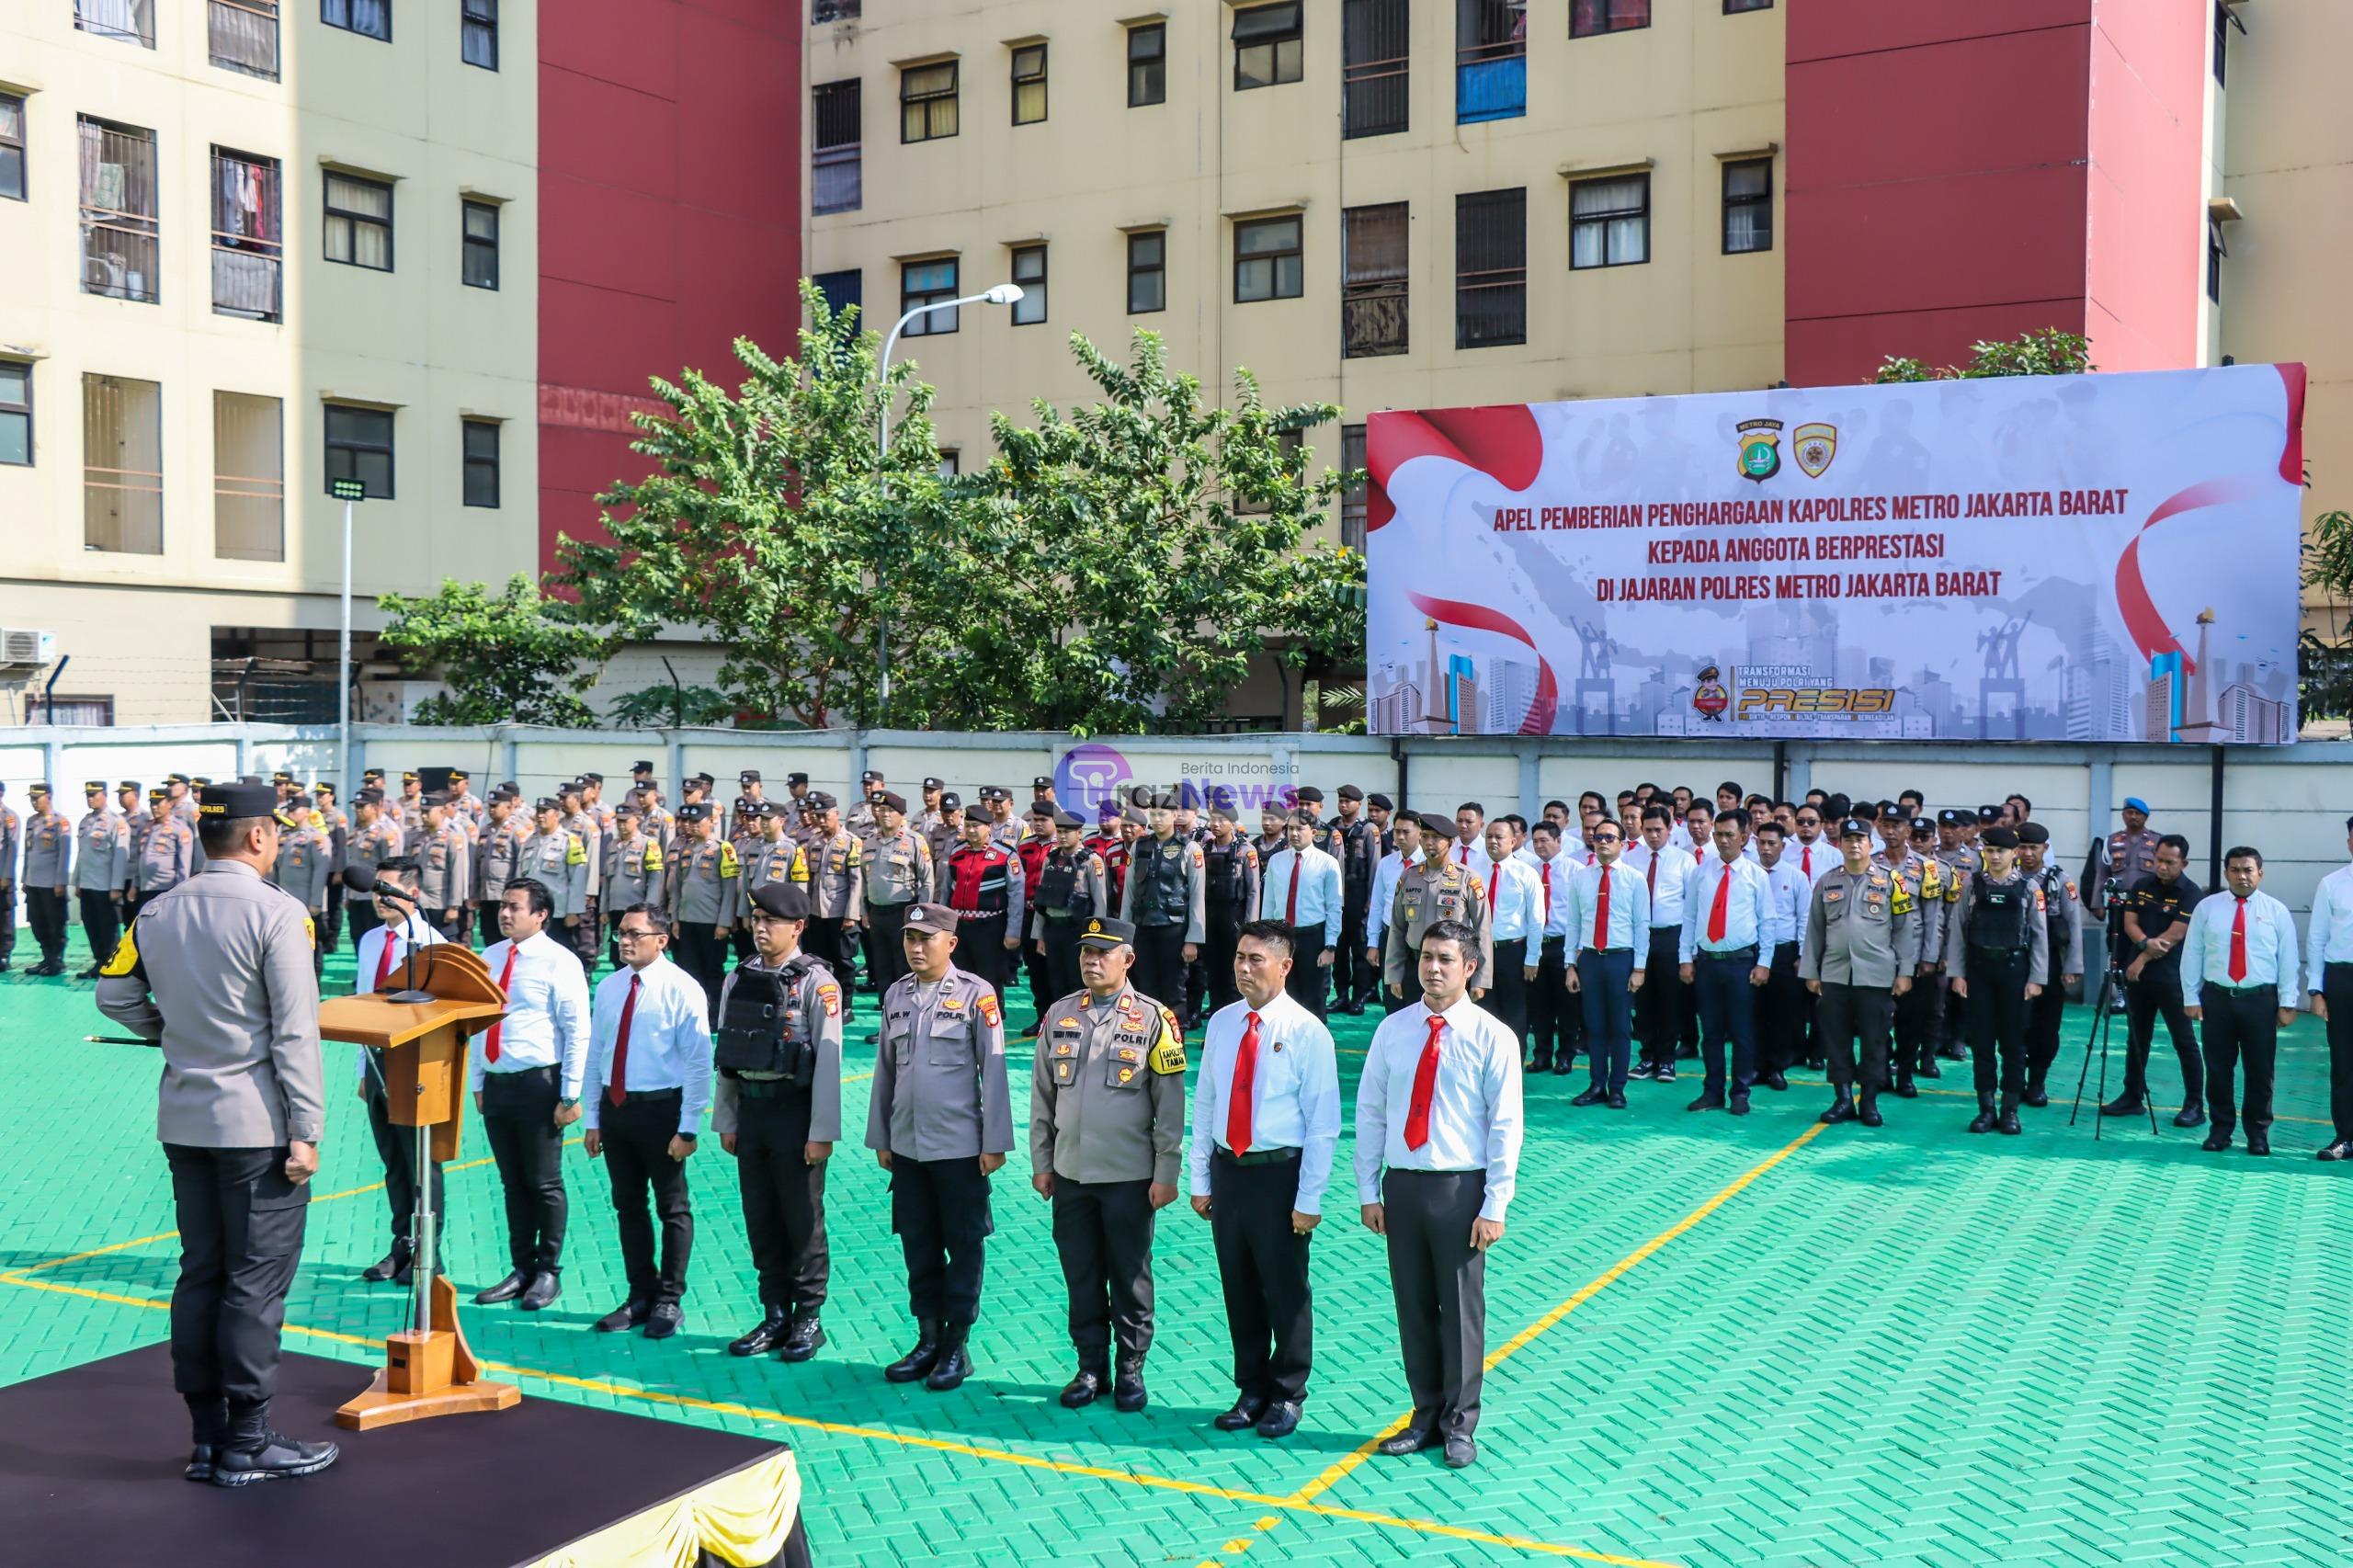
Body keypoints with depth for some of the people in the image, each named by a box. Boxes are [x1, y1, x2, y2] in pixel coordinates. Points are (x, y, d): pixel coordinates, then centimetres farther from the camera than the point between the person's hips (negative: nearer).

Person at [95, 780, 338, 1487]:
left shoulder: (157, 912, 5)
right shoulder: (276, 913, -15)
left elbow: (114, 993, 12)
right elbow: (295, 1032, -16)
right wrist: (306, 1130, -13)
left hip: (183, 1121, 7)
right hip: (256, 1123, -7)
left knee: (200, 1274, 13)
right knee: (256, 1282, 1)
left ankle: (207, 1439, 20)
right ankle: (247, 1445, 6)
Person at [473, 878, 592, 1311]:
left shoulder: (559, 962, -8)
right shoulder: (489, 958, 11)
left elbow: (577, 1032, -11)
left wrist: (570, 1095, -14)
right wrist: (477, 1083, 13)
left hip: (538, 1084, -6)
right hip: (496, 1084, 6)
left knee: (544, 1184, 1)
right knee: (513, 1184, 13)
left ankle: (549, 1272, 14)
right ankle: (522, 1271, 22)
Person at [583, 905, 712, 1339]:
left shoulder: (682, 990, -11)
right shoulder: (608, 988, 7)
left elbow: (698, 1062, -12)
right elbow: (596, 1054, 13)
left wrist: (689, 1128, -15)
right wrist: (592, 1119, 11)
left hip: (661, 1108, -6)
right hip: (615, 1107, 6)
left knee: (673, 1208, 5)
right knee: (628, 1206, 14)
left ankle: (669, 1300, 18)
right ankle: (640, 1295, 26)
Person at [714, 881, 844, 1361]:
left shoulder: (817, 983, -9)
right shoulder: (738, 980, 8)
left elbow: (828, 1061, -12)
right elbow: (726, 1055, 12)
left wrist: (822, 1133, -14)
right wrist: (726, 1120, 10)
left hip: (795, 1110, -6)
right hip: (750, 1110, 6)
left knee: (803, 1221, 3)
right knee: (760, 1221, 11)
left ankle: (809, 1318, 14)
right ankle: (775, 1317, 22)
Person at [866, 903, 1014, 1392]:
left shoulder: (975, 994, -7)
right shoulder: (896, 995, 8)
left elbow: (993, 1072, -7)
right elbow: (885, 1070, 13)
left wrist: (995, 1143, -9)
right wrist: (880, 1139, 13)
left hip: (959, 1146, -5)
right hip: (907, 1146, 5)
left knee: (963, 1248, 5)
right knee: (918, 1247, 12)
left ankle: (957, 1346, 15)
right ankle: (928, 1339, 24)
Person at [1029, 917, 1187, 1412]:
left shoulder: (1154, 1018, -5)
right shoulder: (1059, 1015, 6)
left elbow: (1170, 1105, -4)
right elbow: (1042, 1096, 11)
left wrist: (1166, 1175, -6)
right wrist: (1041, 1163, 9)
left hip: (1130, 1176, -3)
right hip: (1070, 1174, 3)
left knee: (1129, 1277, 6)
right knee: (1080, 1275, 9)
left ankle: (1130, 1369, 20)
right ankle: (1091, 1367, 22)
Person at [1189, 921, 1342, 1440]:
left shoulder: (1306, 1032, -11)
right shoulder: (1221, 1023, 4)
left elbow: (1323, 1122, -10)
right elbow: (1204, 1103, 10)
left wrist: (1309, 1198, -12)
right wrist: (1200, 1179, 8)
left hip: (1279, 1172, -5)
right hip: (1228, 1169, 5)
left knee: (1286, 1290, 7)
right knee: (1238, 1288, 14)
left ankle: (1287, 1394, 23)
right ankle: (1251, 1390, 29)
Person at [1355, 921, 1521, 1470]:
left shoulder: (1492, 1037, -6)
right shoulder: (1393, 1030, 3)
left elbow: (1505, 1126, -6)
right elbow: (1369, 1111, 7)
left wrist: (1494, 1206, -10)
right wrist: (1368, 1190, 4)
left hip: (1460, 1188, -3)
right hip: (1401, 1183, 3)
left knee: (1462, 1308, 5)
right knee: (1413, 1306, 11)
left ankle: (1459, 1425, 20)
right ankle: (1425, 1417, 25)